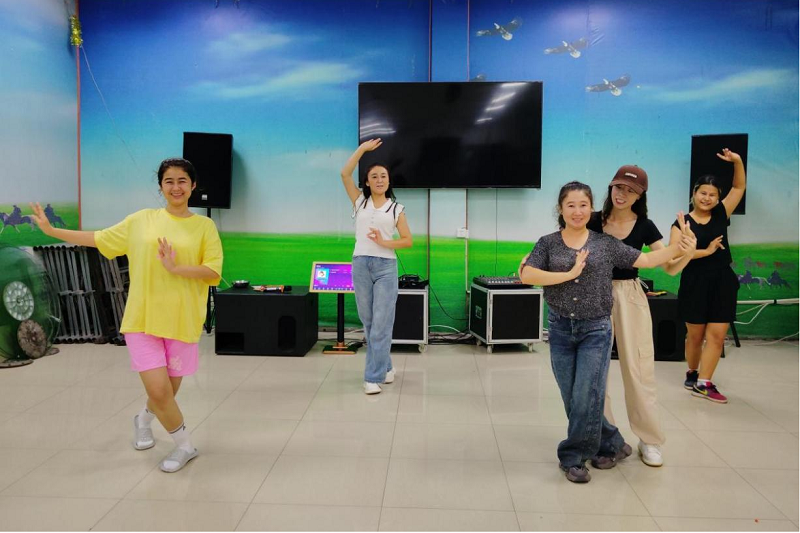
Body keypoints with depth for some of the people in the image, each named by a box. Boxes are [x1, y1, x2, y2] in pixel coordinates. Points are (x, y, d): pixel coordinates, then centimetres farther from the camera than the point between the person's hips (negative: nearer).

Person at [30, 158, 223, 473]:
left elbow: (213, 270, -8)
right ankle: (185, 445, 19)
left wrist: (176, 268, -20)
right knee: (158, 390, -8)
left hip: (182, 321, 0)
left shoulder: (204, 225, 0)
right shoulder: (141, 220, 6)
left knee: (168, 391, 11)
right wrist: (50, 230, 15)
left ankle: (144, 418, 48)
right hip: (142, 318, 0)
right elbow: (99, 239, 14)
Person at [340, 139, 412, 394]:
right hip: (361, 265, 2)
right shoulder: (359, 201, 9)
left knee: (381, 323, -6)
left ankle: (373, 376, -1)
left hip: (386, 266, -2)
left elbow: (408, 240, 4)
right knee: (368, 321, 9)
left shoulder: (396, 209, 6)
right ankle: (385, 367, 26)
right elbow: (345, 174, -1)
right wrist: (363, 148, 1)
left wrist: (384, 242, -12)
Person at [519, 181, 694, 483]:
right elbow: (527, 276, -12)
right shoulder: (548, 243, 1)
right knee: (572, 400, 9)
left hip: (595, 330, -1)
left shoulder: (606, 244, 2)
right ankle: (611, 445, 30)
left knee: (586, 398, -4)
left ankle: (574, 457, 16)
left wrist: (676, 249, -14)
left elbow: (646, 260, 2)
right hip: (560, 329, 2)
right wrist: (570, 273, -18)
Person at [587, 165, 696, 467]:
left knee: (639, 369, 2)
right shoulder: (593, 221, -3)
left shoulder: (645, 227, -2)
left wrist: (689, 252, -24)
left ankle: (649, 440, 18)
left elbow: (670, 268, -4)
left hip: (630, 297, 0)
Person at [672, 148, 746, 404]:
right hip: (695, 283, -3)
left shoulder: (720, 215, 6)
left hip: (723, 282, 3)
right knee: (695, 335, 8)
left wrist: (738, 161, -5)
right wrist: (706, 251, -16)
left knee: (717, 335, -3)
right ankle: (692, 373, 29)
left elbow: (739, 187, 9)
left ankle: (703, 384, 0)